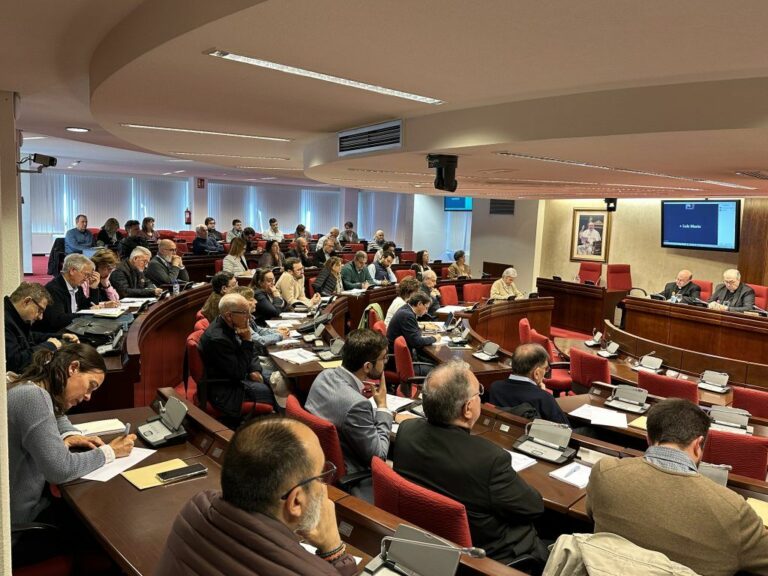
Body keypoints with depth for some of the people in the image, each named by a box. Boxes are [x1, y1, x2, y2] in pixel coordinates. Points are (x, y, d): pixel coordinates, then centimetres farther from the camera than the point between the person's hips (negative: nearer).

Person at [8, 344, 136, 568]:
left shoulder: (32, 389, 4)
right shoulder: (32, 396, -25)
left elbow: (55, 415, 27)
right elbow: (61, 470, -29)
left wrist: (69, 436, 5)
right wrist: (109, 451, -14)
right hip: (14, 532, -9)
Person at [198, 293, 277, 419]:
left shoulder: (228, 325, -4)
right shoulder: (217, 339, -30)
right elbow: (239, 373, -24)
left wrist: (254, 370, -7)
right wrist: (247, 340, -25)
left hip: (234, 375, 9)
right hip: (223, 390, -9)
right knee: (269, 392, -13)